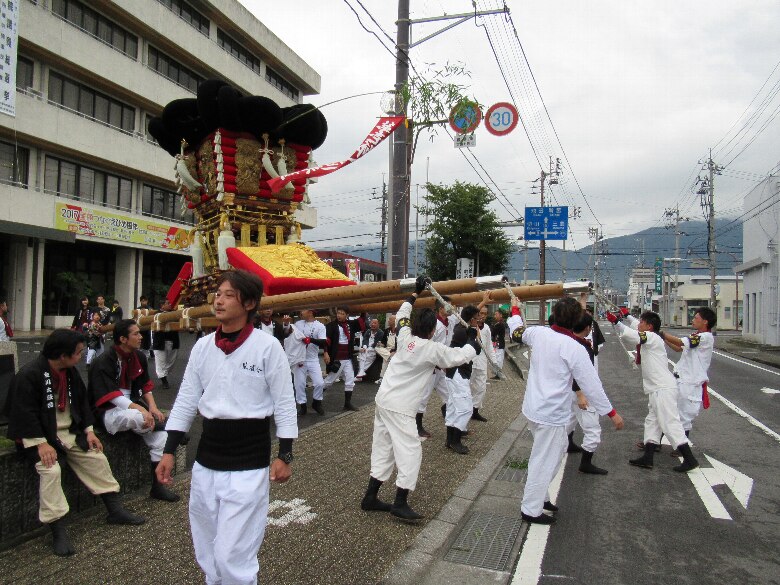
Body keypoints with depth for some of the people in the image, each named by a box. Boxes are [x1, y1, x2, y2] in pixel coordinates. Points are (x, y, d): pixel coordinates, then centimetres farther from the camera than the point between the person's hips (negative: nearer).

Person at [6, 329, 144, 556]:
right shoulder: (28, 375, -20)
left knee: (97, 459, 1)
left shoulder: (70, 371, 4)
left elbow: (82, 401, 12)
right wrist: (41, 443, -26)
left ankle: (116, 511, 13)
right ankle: (58, 531, -19)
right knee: (51, 470, -29)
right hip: (38, 435, -7)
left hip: (69, 432, 7)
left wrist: (89, 430, 4)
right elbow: (25, 414, -22)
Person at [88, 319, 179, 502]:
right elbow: (110, 396, -22)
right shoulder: (104, 362, -15)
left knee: (161, 437, -11)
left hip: (133, 406, 7)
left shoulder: (139, 357, 6)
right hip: (110, 412, -7)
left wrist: (152, 406, -5)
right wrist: (139, 409, -31)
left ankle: (157, 486, 0)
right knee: (137, 418, -41)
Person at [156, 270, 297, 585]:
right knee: (207, 551, 18)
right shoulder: (202, 346, 3)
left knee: (233, 555, -3)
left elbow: (284, 403, -6)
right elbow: (186, 401, 9)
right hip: (206, 457, 6)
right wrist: (169, 452, 7)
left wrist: (284, 455, -6)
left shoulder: (267, 346, -11)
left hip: (248, 461, -5)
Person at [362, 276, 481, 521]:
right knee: (410, 451, -1)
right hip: (400, 407, -7)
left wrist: (416, 292, 30)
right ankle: (400, 503, -1)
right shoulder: (432, 349, -13)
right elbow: (460, 356, -3)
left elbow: (402, 314, 21)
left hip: (383, 399, 8)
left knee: (383, 448, 14)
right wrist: (472, 339, 14)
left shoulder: (404, 336, 2)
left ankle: (371, 497, 21)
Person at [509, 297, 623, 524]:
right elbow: (591, 384, -15)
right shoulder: (574, 349, -19)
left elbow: (517, 331, 20)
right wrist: (612, 413, -4)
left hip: (533, 407, 7)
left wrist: (515, 309, 39)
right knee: (544, 461, 4)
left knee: (555, 451, 24)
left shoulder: (539, 333, -2)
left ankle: (540, 496, 33)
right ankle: (531, 509, 15)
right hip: (552, 414, -7)